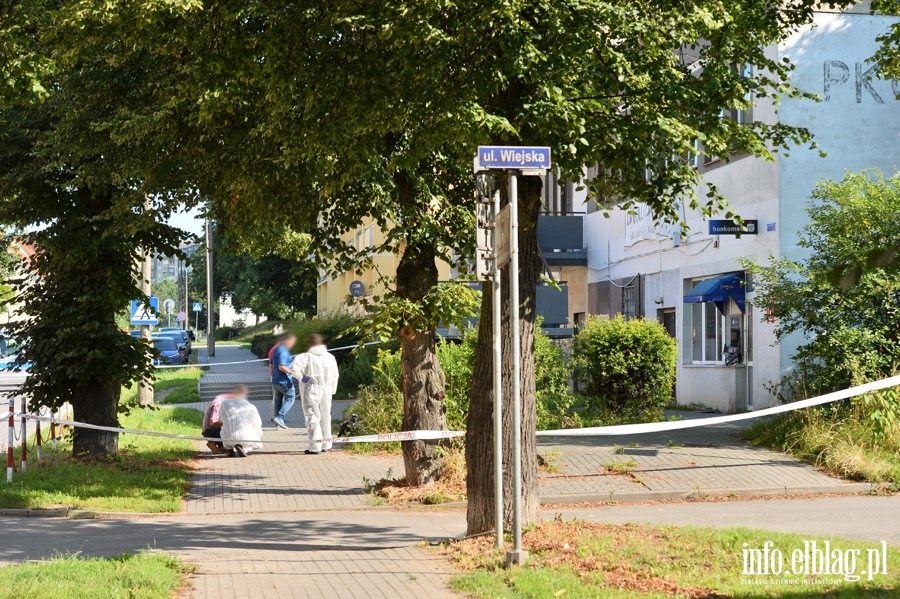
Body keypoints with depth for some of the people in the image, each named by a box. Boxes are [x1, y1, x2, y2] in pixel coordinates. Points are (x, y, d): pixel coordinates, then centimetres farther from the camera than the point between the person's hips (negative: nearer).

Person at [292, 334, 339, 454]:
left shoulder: (306, 356, -9)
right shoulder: (330, 357, 5)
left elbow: (295, 367, -25)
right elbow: (335, 376, 10)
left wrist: (302, 377, -10)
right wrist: (332, 390, 19)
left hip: (311, 391, -5)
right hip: (326, 390, 5)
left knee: (312, 417, -4)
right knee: (325, 417, 16)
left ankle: (315, 445, -11)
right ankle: (325, 443, 24)